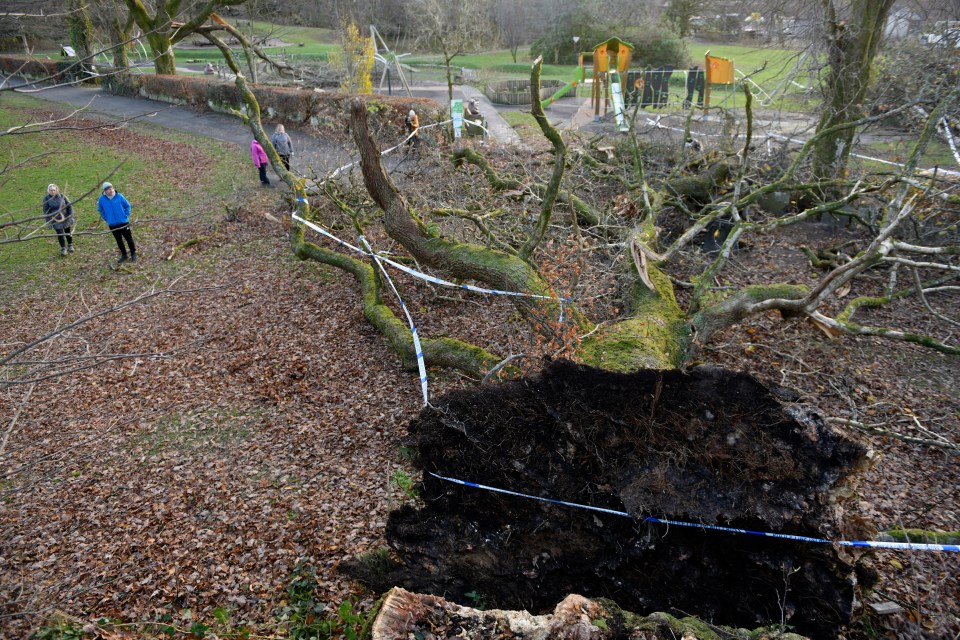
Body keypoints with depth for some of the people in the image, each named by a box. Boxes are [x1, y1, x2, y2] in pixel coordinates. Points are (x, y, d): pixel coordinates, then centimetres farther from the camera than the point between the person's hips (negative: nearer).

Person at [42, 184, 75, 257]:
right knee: (60, 234, -5)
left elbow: (69, 206, 1)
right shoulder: (46, 198, -8)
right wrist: (48, 221, -8)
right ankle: (63, 248, 11)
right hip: (56, 220, -1)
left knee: (68, 232, 14)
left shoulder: (62, 196, -6)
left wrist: (71, 217, -4)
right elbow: (45, 211, -4)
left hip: (66, 218, 1)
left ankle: (70, 245, 36)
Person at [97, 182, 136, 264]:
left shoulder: (119, 196, -10)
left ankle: (133, 254, 20)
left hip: (123, 222, -2)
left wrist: (126, 215, -4)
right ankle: (124, 255, 25)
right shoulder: (102, 199, -6)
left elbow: (127, 206, 3)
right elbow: (100, 210, 11)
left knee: (129, 238, 6)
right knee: (119, 241, 12)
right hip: (112, 224, 2)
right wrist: (106, 218, 5)